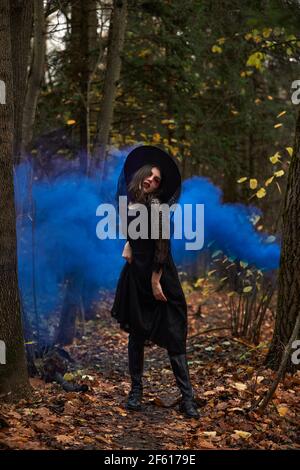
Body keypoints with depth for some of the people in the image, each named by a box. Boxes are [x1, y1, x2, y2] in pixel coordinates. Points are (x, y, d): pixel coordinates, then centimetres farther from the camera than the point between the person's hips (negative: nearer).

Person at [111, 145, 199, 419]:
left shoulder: (155, 206, -12)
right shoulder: (131, 204, 8)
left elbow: (162, 246, -15)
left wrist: (156, 281, -16)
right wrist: (129, 244, 7)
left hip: (158, 277, -6)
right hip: (136, 276, 7)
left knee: (173, 337, -5)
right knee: (136, 335, 10)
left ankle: (187, 397, -1)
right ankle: (136, 390, 21)